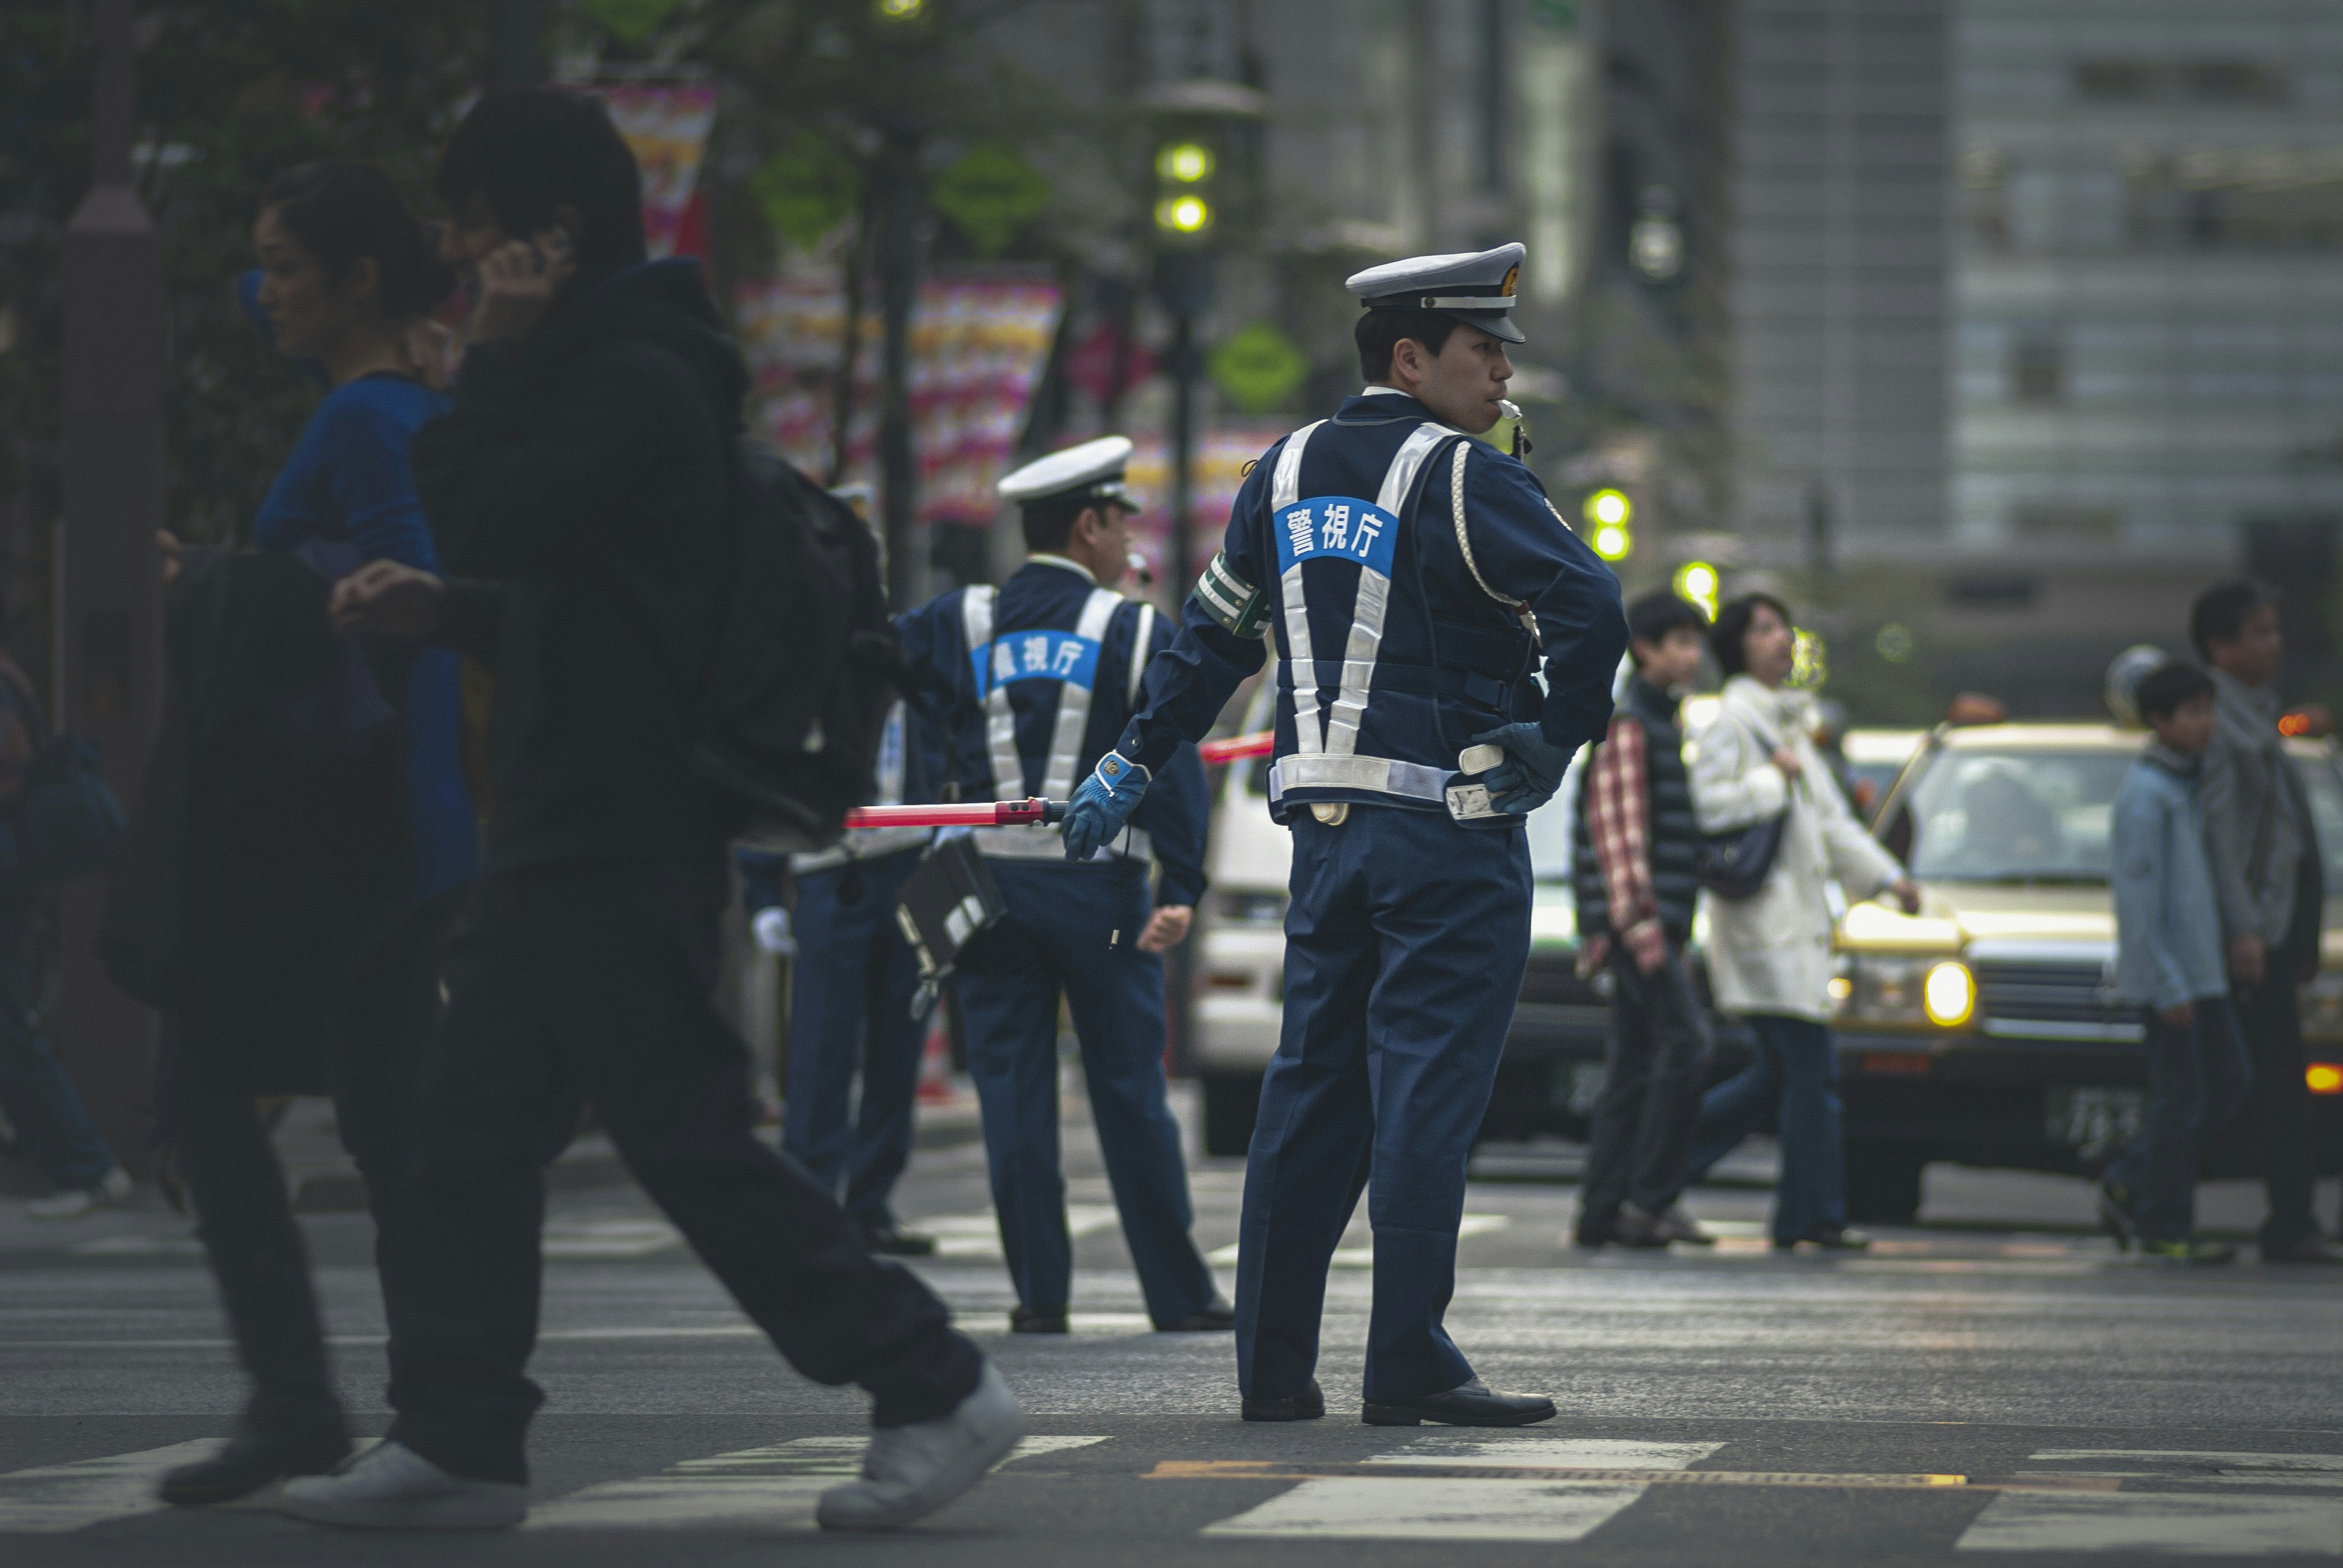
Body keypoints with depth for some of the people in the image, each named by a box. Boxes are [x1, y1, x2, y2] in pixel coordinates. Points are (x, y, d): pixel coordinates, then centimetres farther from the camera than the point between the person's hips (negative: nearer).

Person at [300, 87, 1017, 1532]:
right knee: (474, 1138, 8)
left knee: (691, 1138, -9)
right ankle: (457, 1441, 10)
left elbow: (486, 517, -19)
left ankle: (934, 1389, -4)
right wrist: (440, 608, 14)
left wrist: (498, 352, -9)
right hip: (564, 831, 11)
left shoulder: (639, 384, -14)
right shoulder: (592, 370, 19)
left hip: (624, 846, -11)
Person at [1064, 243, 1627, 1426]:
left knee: (1311, 1085, 11)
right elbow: (1589, 610, -21)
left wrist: (1131, 768, 27)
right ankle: (1409, 1365, -5)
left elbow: (1210, 638, 19)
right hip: (1451, 836, -7)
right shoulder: (1464, 482, -9)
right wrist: (1556, 741, -7)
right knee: (1426, 1088, -5)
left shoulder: (1287, 473, 12)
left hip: (1327, 828, 7)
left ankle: (1273, 1366, 12)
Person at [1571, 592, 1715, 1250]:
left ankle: (1602, 1212, 7)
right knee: (1685, 1039, -16)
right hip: (1635, 916, -10)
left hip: (1656, 924, 10)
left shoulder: (1661, 726, 22)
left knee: (1635, 1064, 7)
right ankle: (1652, 1197, -16)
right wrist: (1638, 920, -24)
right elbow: (1616, 826, -18)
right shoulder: (1626, 725, -9)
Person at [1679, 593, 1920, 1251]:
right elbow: (1706, 803, -22)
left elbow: (1831, 819, 24)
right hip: (1760, 917, -10)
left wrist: (1889, 877, 16)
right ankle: (1815, 1214, -6)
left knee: (1777, 1073, 11)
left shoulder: (1789, 725, 21)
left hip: (1798, 919, 10)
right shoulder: (1733, 723, -8)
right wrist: (1775, 778, -13)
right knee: (1812, 1070, -10)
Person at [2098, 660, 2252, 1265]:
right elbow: (2137, 898, -18)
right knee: (2181, 1097, -4)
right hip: (2165, 972, -9)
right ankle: (2165, 1228, 5)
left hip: (2202, 969, 9)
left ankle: (2128, 1184, 18)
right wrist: (2168, 986, -20)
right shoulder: (2144, 795, -15)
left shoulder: (2187, 785, 15)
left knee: (2228, 1084, 11)